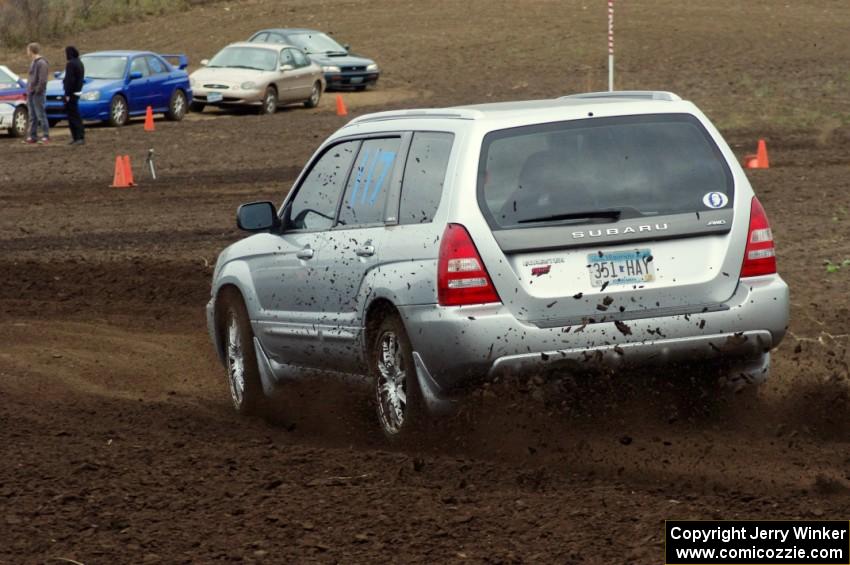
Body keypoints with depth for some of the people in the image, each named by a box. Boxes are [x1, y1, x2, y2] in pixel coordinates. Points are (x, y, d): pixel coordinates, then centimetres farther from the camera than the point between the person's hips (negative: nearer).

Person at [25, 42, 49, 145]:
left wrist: (37, 90, -17)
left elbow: (42, 80, -18)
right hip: (31, 94, 9)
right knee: (32, 117, 10)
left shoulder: (41, 63, -12)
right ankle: (32, 137, 13)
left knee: (41, 115, -7)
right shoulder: (33, 62, 17)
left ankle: (46, 137, -5)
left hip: (38, 94, -9)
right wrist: (29, 91, 12)